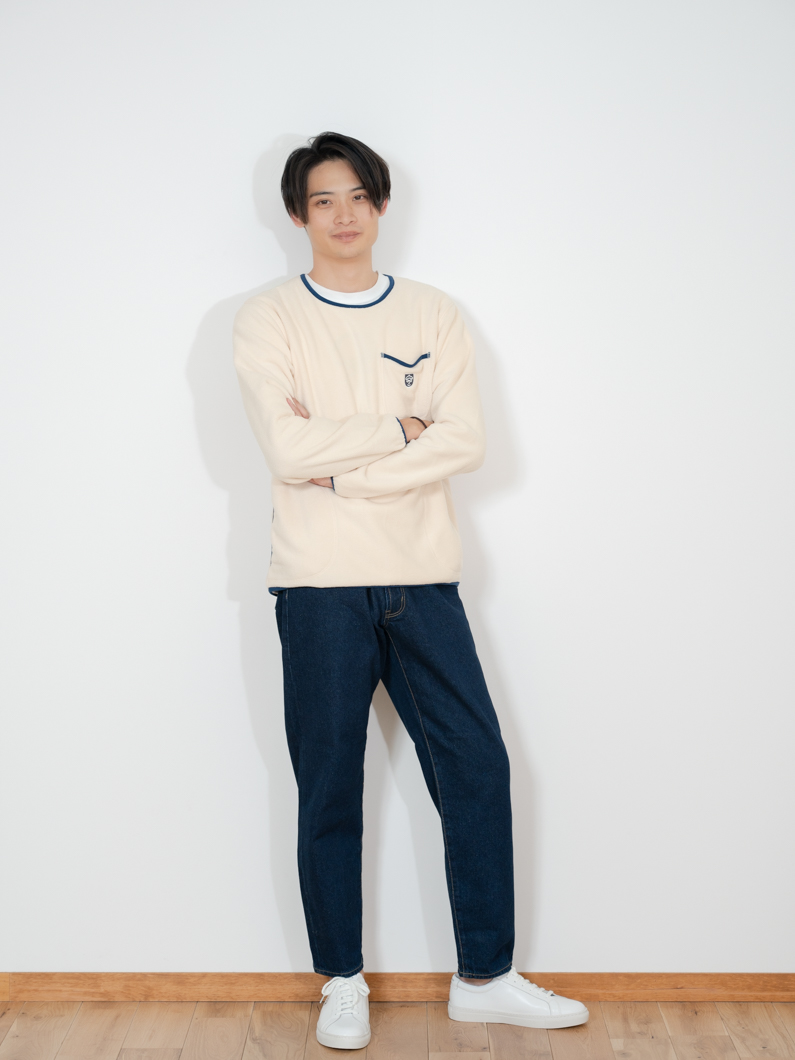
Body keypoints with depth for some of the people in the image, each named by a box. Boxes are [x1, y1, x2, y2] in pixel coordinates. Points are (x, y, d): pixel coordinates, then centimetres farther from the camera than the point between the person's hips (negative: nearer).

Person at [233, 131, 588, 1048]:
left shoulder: (434, 314, 9)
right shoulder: (267, 320, 1)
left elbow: (466, 443, -5)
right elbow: (288, 453, -13)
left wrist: (340, 464, -12)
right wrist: (398, 428, -7)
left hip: (423, 577, 3)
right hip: (319, 586, -2)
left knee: (478, 771, 4)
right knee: (329, 793, 7)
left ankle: (485, 979, 20)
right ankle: (342, 983, 24)